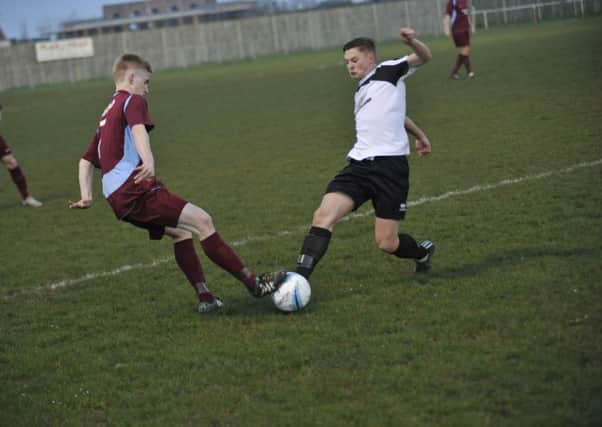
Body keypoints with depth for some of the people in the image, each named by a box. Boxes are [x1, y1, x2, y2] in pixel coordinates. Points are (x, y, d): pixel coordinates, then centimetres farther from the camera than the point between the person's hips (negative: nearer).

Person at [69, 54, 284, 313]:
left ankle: (204, 297, 8)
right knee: (201, 221, -12)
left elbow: (86, 161, 29)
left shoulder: (107, 114, 29)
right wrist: (149, 162, -38)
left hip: (117, 196, 10)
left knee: (180, 230, 16)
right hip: (135, 188, -10)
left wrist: (86, 196, 19)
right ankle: (254, 284, -14)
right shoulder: (132, 101, 1)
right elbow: (138, 128, -22)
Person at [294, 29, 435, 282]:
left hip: (390, 165, -6)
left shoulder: (388, 72, 5)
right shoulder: (362, 90, 25)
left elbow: (424, 57, -7)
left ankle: (422, 253, 31)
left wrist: (412, 41, -28)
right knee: (323, 216, -17)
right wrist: (419, 134, 41)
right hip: (359, 164, 6)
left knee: (387, 243, -3)